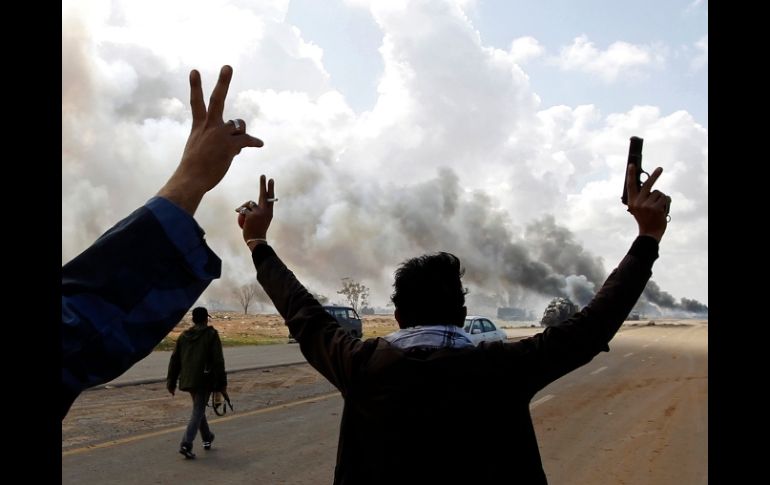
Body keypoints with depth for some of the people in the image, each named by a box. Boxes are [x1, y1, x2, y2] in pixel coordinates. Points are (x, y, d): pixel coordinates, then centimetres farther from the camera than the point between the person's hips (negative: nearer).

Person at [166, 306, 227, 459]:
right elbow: (218, 361, -10)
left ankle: (207, 438, 34)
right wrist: (222, 383, -5)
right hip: (204, 380, -6)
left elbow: (174, 360, 10)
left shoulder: (184, 336, 10)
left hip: (188, 380, 6)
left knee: (199, 408, 21)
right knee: (198, 411, -2)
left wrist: (171, 382, 14)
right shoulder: (211, 335, -6)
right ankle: (186, 444, -14)